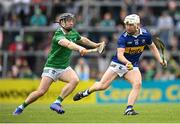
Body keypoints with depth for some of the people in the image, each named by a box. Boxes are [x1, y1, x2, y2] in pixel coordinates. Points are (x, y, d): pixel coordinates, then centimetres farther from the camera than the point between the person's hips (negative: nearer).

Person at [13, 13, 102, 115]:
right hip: (52, 67, -6)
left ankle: (57, 103, -21)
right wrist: (79, 48, -60)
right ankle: (21, 107, 10)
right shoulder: (58, 35, -21)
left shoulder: (73, 33, 3)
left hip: (65, 67, 6)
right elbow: (68, 44, -43)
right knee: (41, 91, -12)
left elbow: (83, 39, 26)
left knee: (75, 80, -24)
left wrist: (95, 45, 37)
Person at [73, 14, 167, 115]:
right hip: (118, 64, -3)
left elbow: (152, 47, 11)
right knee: (102, 86, -5)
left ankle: (129, 109, -22)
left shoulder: (145, 34, -9)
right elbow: (120, 54, -32)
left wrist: (160, 60, 1)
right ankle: (87, 92, 26)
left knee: (138, 83, -26)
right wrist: (127, 62, -52)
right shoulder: (124, 37, -21)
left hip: (133, 66, 3)